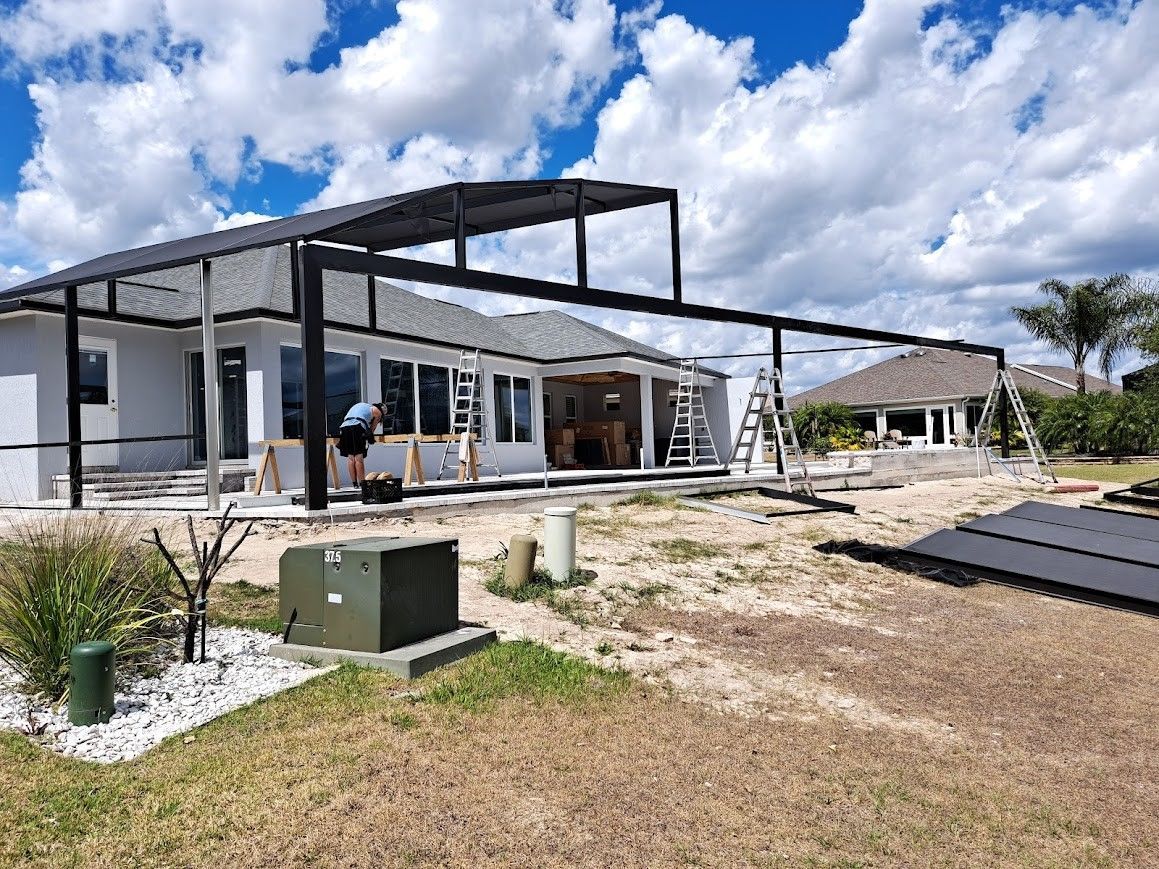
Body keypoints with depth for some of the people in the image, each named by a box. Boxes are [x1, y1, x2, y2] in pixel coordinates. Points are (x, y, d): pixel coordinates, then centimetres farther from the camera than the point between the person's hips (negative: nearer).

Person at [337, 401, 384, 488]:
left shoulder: (359, 405, 37)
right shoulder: (377, 411, 20)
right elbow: (372, 428, 20)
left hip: (344, 426, 5)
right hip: (357, 427, -5)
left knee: (350, 457, 5)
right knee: (359, 457, -6)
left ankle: (355, 484, 4)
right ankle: (361, 483, -8)